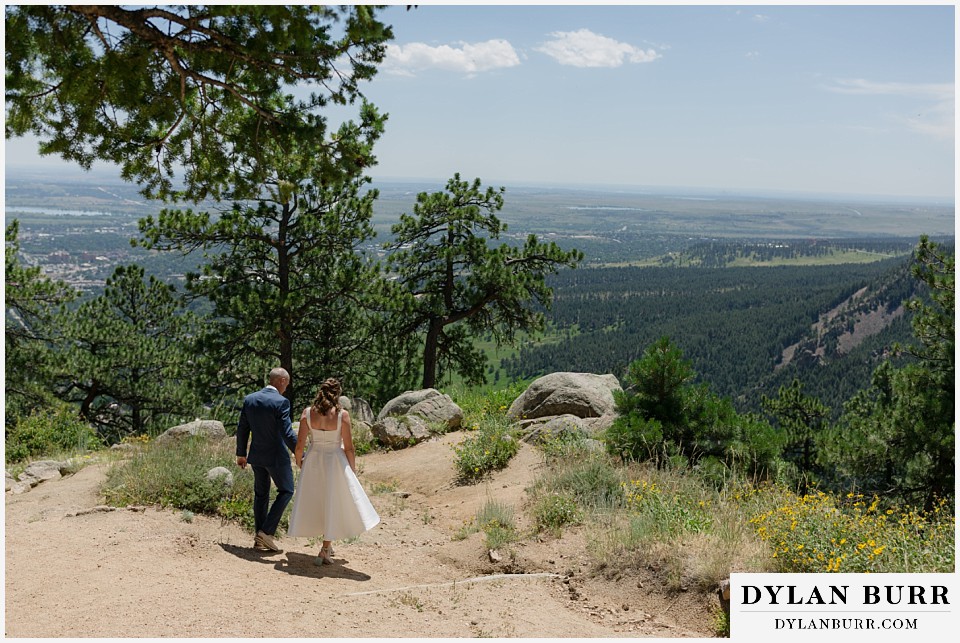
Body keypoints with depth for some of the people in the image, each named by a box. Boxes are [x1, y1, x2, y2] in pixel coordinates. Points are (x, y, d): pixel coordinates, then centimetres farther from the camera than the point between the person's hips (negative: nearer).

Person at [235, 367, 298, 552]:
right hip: (276, 456, -6)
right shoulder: (281, 402, -18)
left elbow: (242, 429, 6)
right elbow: (287, 433, -21)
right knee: (286, 491, 11)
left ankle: (260, 539, 21)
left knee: (261, 494, 17)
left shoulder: (249, 399, 1)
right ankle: (267, 532, 2)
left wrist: (241, 454, 17)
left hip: (256, 455, 6)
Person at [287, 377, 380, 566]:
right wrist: (353, 469, 6)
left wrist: (299, 462, 14)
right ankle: (325, 550, 8)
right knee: (334, 504, 10)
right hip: (335, 462, -3)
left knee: (317, 502, 19)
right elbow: (349, 448, -8)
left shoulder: (307, 413, -6)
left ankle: (327, 545, 31)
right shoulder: (342, 415, -12)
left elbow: (299, 445, -5)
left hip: (313, 461, 3)